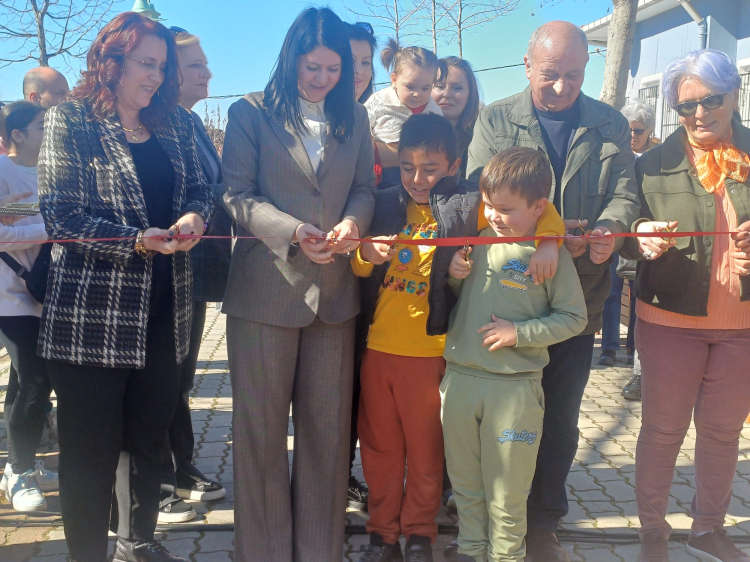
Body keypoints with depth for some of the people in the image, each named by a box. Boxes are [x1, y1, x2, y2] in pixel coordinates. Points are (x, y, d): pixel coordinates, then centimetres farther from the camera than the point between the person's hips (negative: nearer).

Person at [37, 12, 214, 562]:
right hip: (92, 310, -5)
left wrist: (194, 217, -10)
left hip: (164, 306, 5)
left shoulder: (175, 124, 12)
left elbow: (200, 189, 14)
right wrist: (138, 240, -21)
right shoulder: (70, 121, -2)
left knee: (150, 432, 16)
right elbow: (63, 215, -10)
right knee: (92, 447, 4)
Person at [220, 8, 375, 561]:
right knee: (261, 425, 5)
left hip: (335, 289, 3)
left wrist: (351, 224, -12)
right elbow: (238, 194, -5)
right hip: (265, 287, -3)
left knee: (328, 426, 9)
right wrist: (294, 231, -20)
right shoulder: (251, 112, 1)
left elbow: (364, 188, 11)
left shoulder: (354, 117, 13)